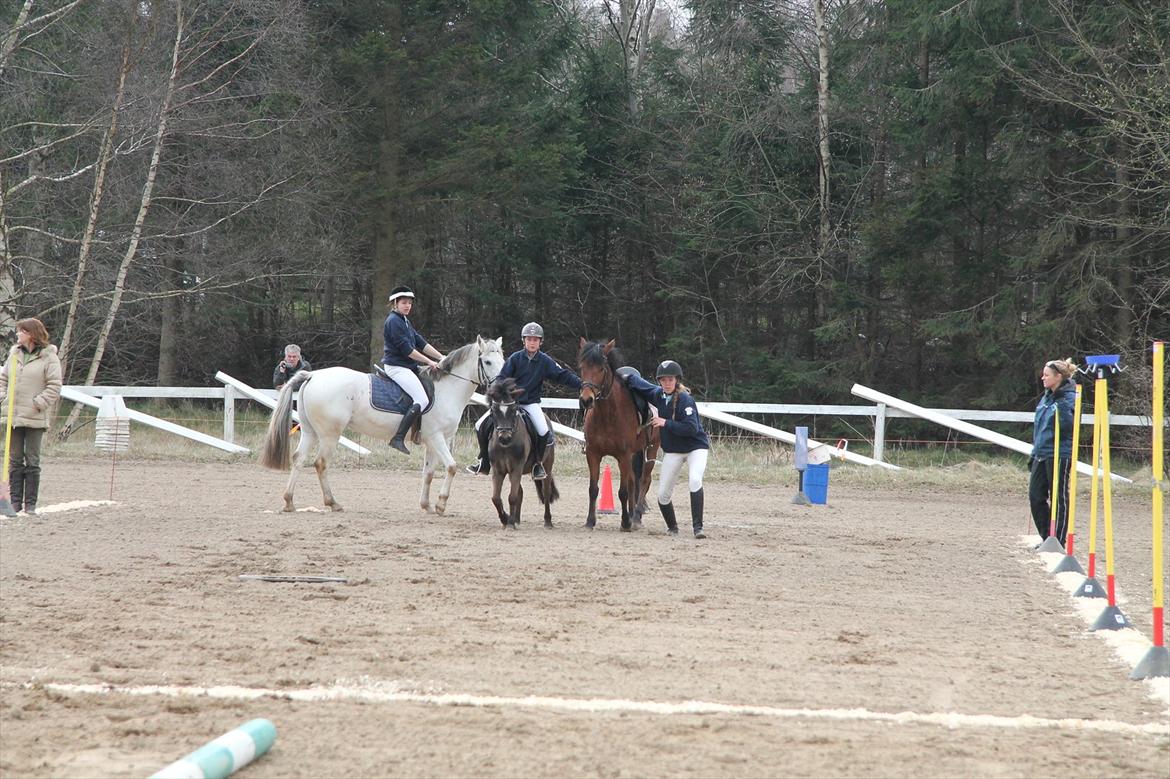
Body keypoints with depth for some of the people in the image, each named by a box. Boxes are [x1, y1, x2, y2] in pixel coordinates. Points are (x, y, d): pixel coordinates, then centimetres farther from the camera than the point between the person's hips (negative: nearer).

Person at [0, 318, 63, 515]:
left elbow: (54, 387, -9)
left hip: (34, 419, -5)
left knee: (32, 462, 1)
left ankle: (30, 504, 5)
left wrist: (37, 405, -15)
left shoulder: (49, 358, -6)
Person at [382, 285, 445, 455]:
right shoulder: (394, 321, -12)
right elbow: (406, 349, -17)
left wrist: (442, 358, 7)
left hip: (407, 366, 11)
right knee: (422, 400, -22)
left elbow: (421, 343, 15)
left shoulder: (404, 321, 19)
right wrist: (429, 362, -13)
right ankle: (398, 439, -25)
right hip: (396, 367, -11)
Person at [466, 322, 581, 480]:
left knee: (544, 432, -28)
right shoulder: (515, 358, -2)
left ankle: (538, 464, -1)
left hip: (531, 403, -1)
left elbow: (563, 376, -4)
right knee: (481, 426, -9)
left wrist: (581, 384, -17)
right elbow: (502, 378, -4)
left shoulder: (545, 361, -2)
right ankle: (484, 462, 10)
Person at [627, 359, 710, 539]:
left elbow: (692, 428, -29)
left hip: (696, 448, -6)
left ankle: (698, 527, -29)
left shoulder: (685, 399, -21)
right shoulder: (658, 394, -2)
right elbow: (639, 383, 17)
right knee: (662, 495, 2)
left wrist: (666, 423, -25)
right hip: (672, 451, 6)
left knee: (695, 481, -31)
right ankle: (672, 528, 23)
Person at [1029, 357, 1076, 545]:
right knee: (1035, 497, 8)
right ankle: (1047, 538, 19)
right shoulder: (1046, 398, 14)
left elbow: (1067, 426, -21)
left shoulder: (1068, 398, -11)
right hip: (1041, 455, 8)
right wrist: (1034, 453, 22)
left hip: (1059, 455, -8)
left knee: (1059, 499, 0)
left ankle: (1059, 541, 8)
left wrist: (1062, 408, -30)